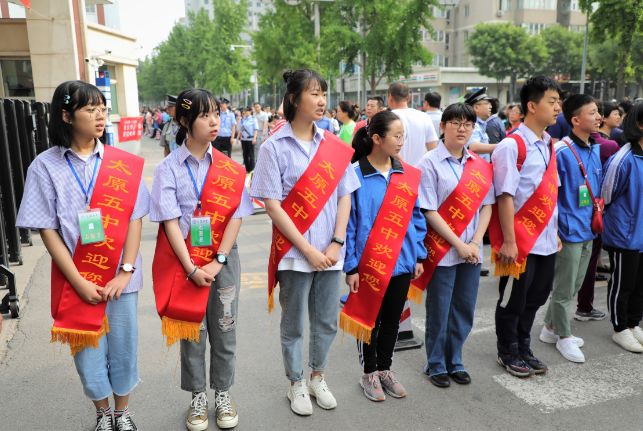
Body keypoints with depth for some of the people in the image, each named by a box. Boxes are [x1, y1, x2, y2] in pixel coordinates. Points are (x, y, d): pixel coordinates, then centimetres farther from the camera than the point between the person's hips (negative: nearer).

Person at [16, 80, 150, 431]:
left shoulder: (124, 164, -2)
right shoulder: (45, 166, -4)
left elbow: (135, 220, -2)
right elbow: (48, 230, -6)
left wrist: (125, 272, -10)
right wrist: (79, 282, -12)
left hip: (121, 277, 1)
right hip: (77, 281, 0)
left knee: (123, 347, 13)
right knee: (88, 350, 13)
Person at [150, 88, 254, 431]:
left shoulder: (230, 168, 0)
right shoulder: (168, 168, -5)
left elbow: (236, 216, -4)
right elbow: (170, 222, -9)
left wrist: (217, 261, -12)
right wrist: (191, 268, -15)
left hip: (223, 261, 2)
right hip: (184, 262, -1)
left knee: (224, 329, 11)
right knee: (192, 331, 9)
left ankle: (223, 395, 30)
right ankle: (197, 398, 28)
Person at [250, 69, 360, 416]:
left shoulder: (335, 147, 4)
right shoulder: (275, 147, -9)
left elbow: (344, 196, 5)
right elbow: (271, 205, -12)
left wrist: (336, 243, -7)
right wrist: (307, 249, -15)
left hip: (330, 252, 4)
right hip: (295, 253, -4)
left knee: (327, 321, 16)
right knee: (293, 324, 12)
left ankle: (318, 378, 38)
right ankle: (296, 384, 32)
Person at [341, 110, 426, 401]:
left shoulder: (409, 175, 3)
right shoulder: (355, 174, -12)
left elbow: (416, 217, 9)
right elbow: (349, 223, -11)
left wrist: (418, 256, 7)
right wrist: (350, 266, -11)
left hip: (401, 261, 5)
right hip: (369, 263, -4)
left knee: (392, 320, 17)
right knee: (370, 320, 11)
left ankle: (384, 369, 36)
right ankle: (369, 374, 31)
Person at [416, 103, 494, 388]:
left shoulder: (480, 164, 8)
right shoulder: (430, 163, -8)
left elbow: (486, 205, 7)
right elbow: (429, 211, -12)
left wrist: (476, 242, -7)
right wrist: (459, 244, -15)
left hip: (472, 250, 5)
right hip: (443, 250, -5)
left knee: (464, 310, 13)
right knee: (439, 312, 7)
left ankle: (454, 362, 31)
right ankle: (436, 365, 24)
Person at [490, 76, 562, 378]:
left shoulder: (549, 145, 10)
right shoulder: (512, 145, -14)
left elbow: (552, 192, 15)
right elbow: (505, 196, -17)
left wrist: (555, 232, 14)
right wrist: (508, 241, -18)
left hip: (546, 239, 7)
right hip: (521, 240, -7)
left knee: (535, 298, 18)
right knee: (513, 300, 8)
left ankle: (524, 349, 36)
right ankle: (508, 353, 28)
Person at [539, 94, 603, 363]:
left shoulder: (595, 149, 8)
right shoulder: (561, 152, -17)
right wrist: (555, 232, -17)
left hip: (588, 230, 8)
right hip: (569, 231, -8)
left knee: (574, 287, 19)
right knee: (564, 289, 6)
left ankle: (550, 328, 35)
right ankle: (563, 336, 25)